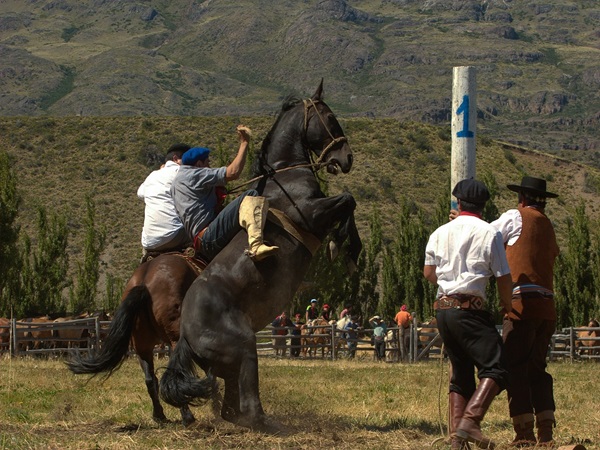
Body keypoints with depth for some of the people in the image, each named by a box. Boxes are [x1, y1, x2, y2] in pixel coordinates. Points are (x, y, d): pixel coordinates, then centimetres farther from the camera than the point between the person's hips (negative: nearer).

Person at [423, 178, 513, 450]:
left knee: (461, 374, 13)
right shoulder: (489, 233, -3)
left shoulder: (440, 233, 12)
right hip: (470, 310, -6)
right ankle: (470, 420, -30)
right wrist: (507, 306, 16)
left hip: (442, 308, 6)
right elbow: (503, 278, -2)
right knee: (494, 369, -10)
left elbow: (429, 272, 19)